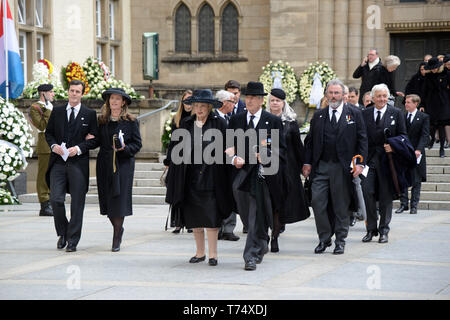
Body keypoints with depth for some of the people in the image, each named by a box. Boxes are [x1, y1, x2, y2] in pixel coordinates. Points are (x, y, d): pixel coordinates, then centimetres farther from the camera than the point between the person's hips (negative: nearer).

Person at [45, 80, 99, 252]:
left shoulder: (89, 114, 5)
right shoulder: (57, 111, 12)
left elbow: (95, 139, 3)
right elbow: (48, 132, 16)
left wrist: (79, 148, -12)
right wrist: (53, 145, -4)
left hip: (78, 163, -1)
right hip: (58, 162, 1)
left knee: (77, 204, 0)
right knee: (55, 199, -8)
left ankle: (72, 241, 8)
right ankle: (63, 233, 15)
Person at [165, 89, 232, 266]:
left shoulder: (219, 123, -1)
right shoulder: (186, 124, 9)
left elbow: (227, 148, 1)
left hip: (210, 177, -4)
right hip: (191, 178, 4)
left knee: (211, 217, -6)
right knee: (194, 218, 8)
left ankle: (212, 254, 0)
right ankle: (200, 252, 18)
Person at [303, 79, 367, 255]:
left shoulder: (354, 114, 4)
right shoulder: (318, 116, 11)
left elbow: (362, 140, 2)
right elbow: (310, 141, 14)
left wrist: (360, 163, -7)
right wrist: (307, 162, 4)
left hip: (343, 167, -2)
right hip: (321, 166, 2)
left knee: (341, 207, 3)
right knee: (317, 202, -5)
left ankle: (340, 241, 15)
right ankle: (324, 239, 10)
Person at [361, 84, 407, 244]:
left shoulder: (396, 113, 5)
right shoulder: (365, 113, 9)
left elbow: (403, 135, 5)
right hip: (368, 159, 1)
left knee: (386, 197, 3)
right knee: (367, 193, -5)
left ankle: (384, 231, 13)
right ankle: (371, 229, 7)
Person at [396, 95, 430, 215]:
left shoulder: (424, 117, -2)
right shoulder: (402, 116, 9)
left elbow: (425, 136, -8)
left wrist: (419, 149, -21)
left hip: (416, 153, -3)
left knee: (416, 181, 4)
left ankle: (414, 206, 10)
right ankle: (403, 204, 9)